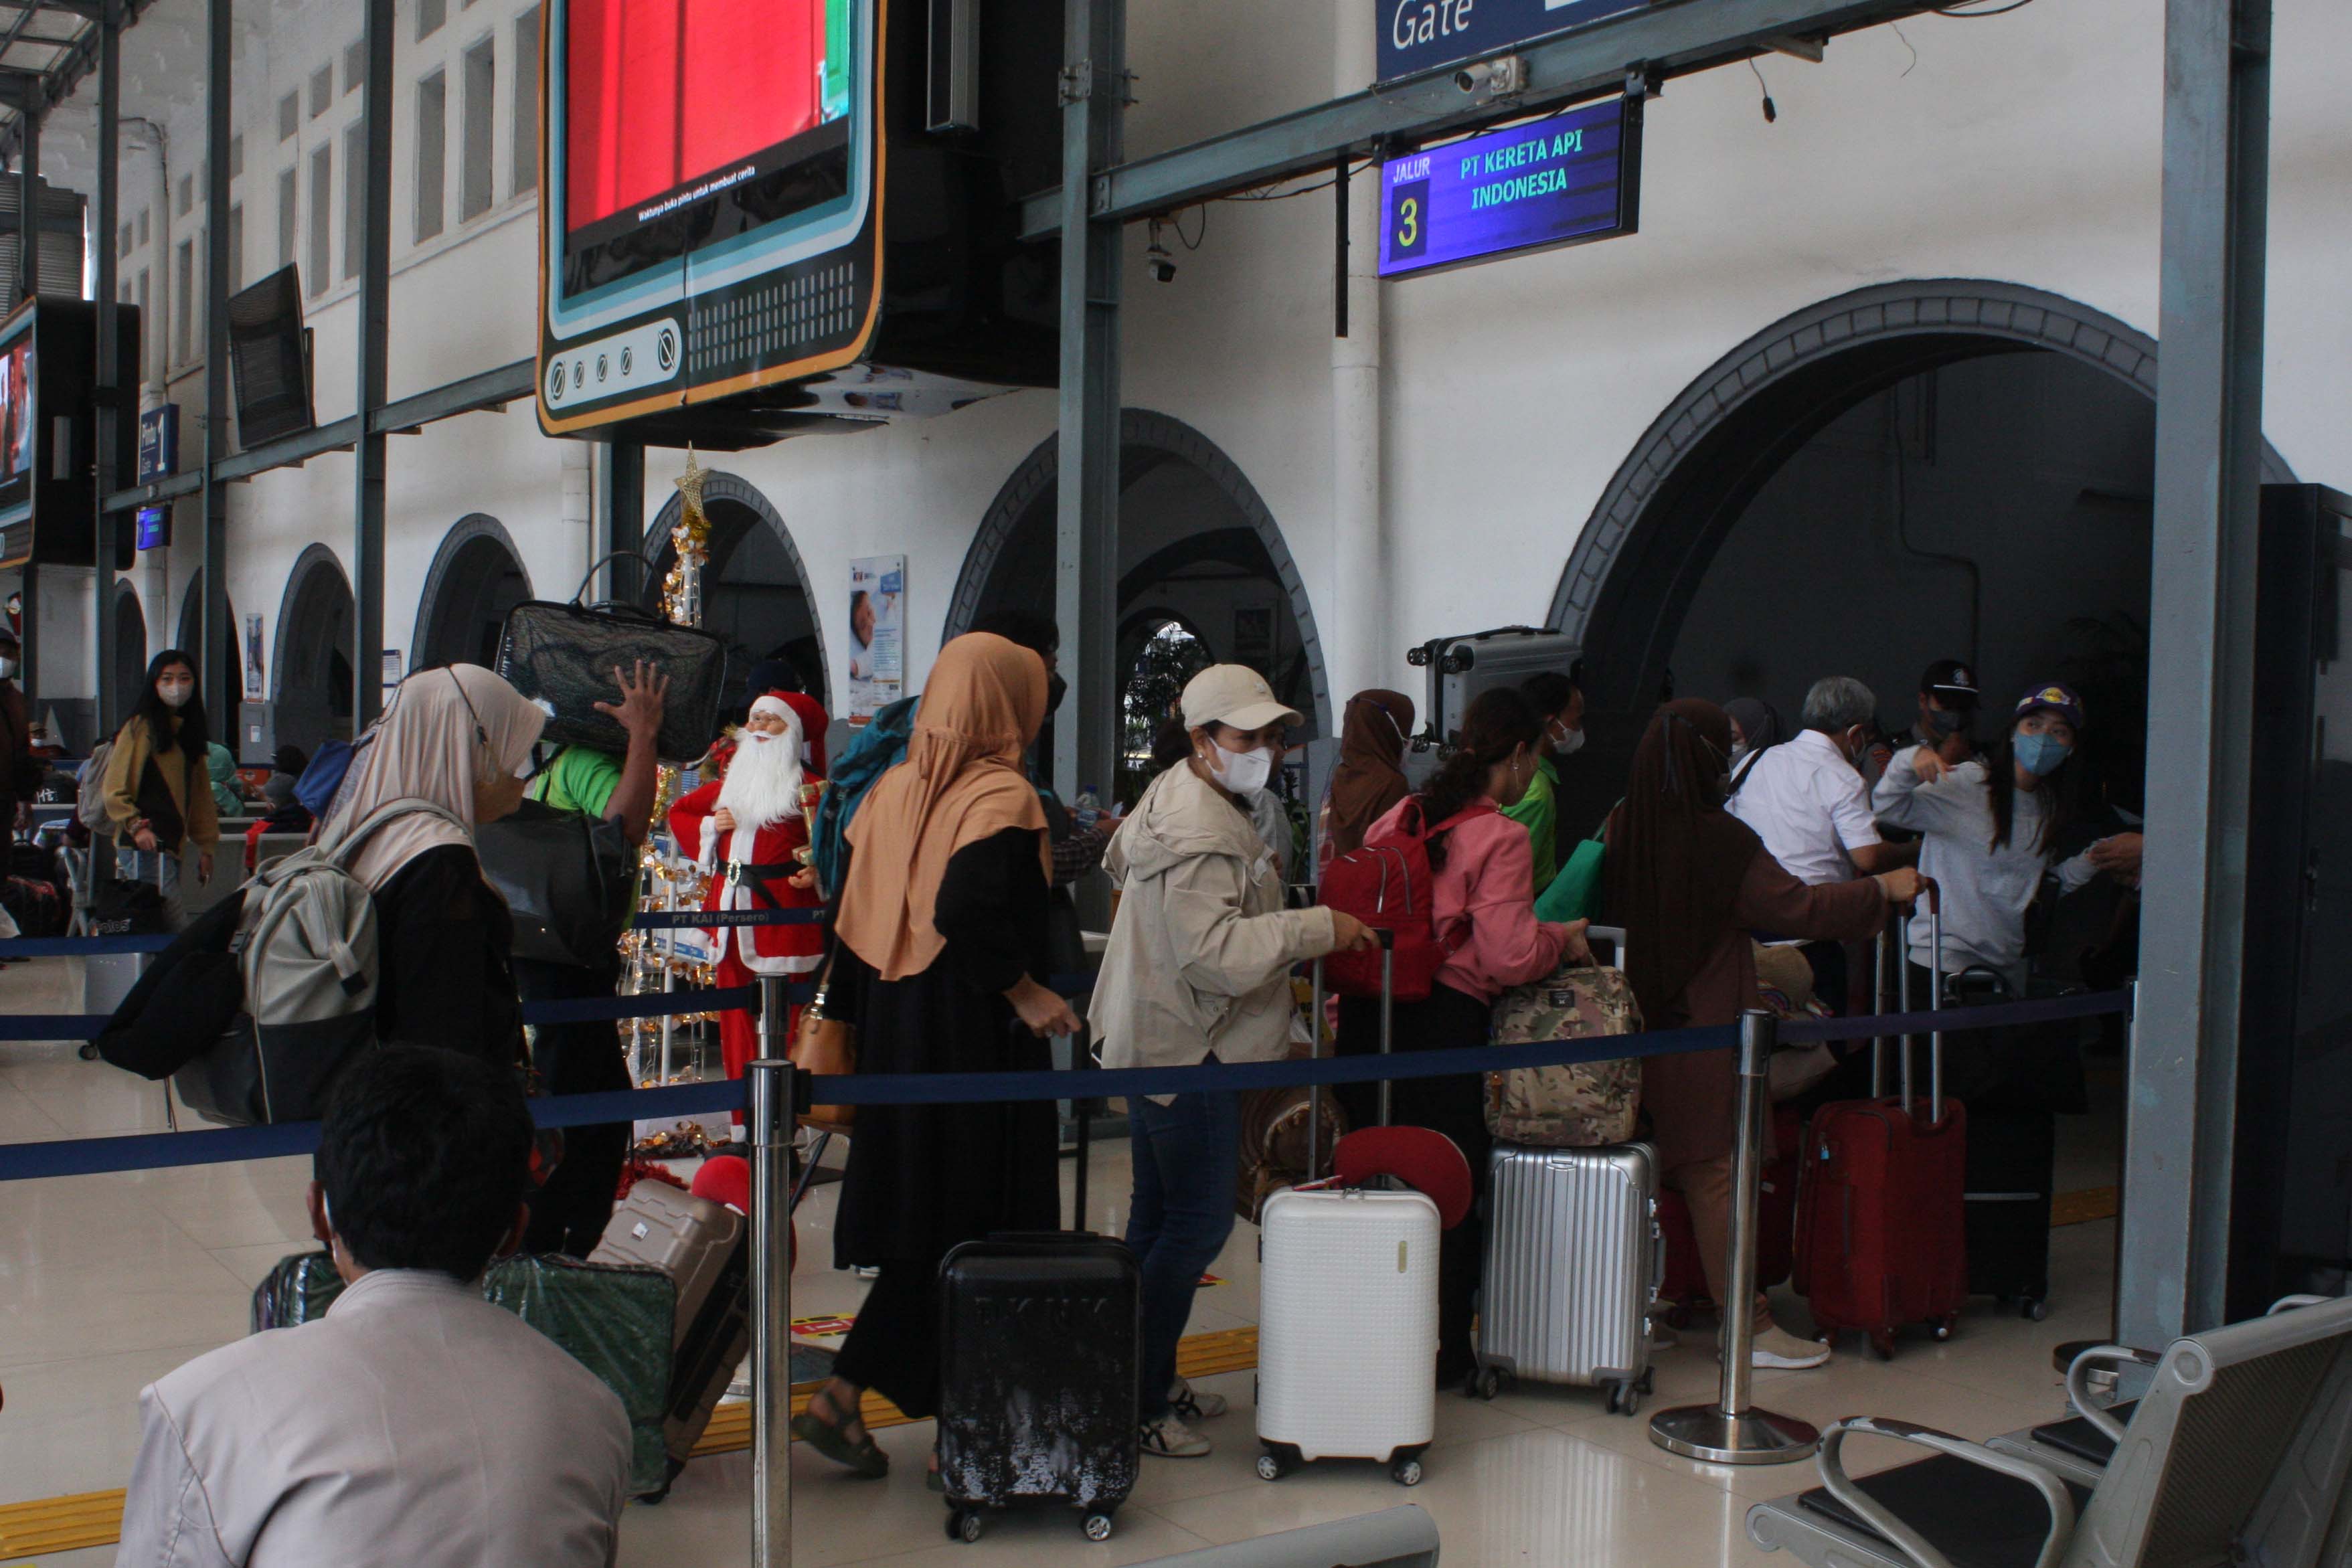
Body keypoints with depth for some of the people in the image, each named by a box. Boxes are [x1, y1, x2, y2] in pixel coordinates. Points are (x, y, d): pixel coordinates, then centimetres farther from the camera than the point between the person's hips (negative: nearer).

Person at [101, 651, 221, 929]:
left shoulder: (189, 731, 18)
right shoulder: (141, 727, -3)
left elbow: (201, 794, 19)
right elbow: (115, 789, -6)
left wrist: (206, 847, 15)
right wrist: (136, 827, -19)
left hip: (173, 845, 7)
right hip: (146, 845, -7)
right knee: (176, 929, -14)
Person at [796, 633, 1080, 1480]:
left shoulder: (893, 789, 7)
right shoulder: (1003, 796, -13)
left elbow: (853, 915, 9)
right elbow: (967, 910, -28)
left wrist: (849, 1015, 16)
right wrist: (1026, 992, -16)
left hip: (895, 1029, 8)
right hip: (974, 1041, -7)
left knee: (916, 1223, 16)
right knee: (966, 1226, 1)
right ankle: (841, 1397, -1)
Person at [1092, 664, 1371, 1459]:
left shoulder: (1171, 796, 12)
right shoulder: (1202, 838, -22)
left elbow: (1121, 862, 31)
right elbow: (1213, 951, -31)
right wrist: (1315, 928, -28)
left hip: (1154, 1041, 11)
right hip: (1187, 1050, -11)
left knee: (1157, 1214, 16)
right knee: (1200, 1222, -8)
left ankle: (1149, 1378, 27)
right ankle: (1136, 1404, -3)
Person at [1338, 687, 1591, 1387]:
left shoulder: (1398, 817, 8)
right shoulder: (1500, 836, -11)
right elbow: (1511, 956, -16)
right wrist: (1564, 937, 3)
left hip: (1368, 1013, 6)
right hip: (1445, 1020, -6)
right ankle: (1443, 1348, 18)